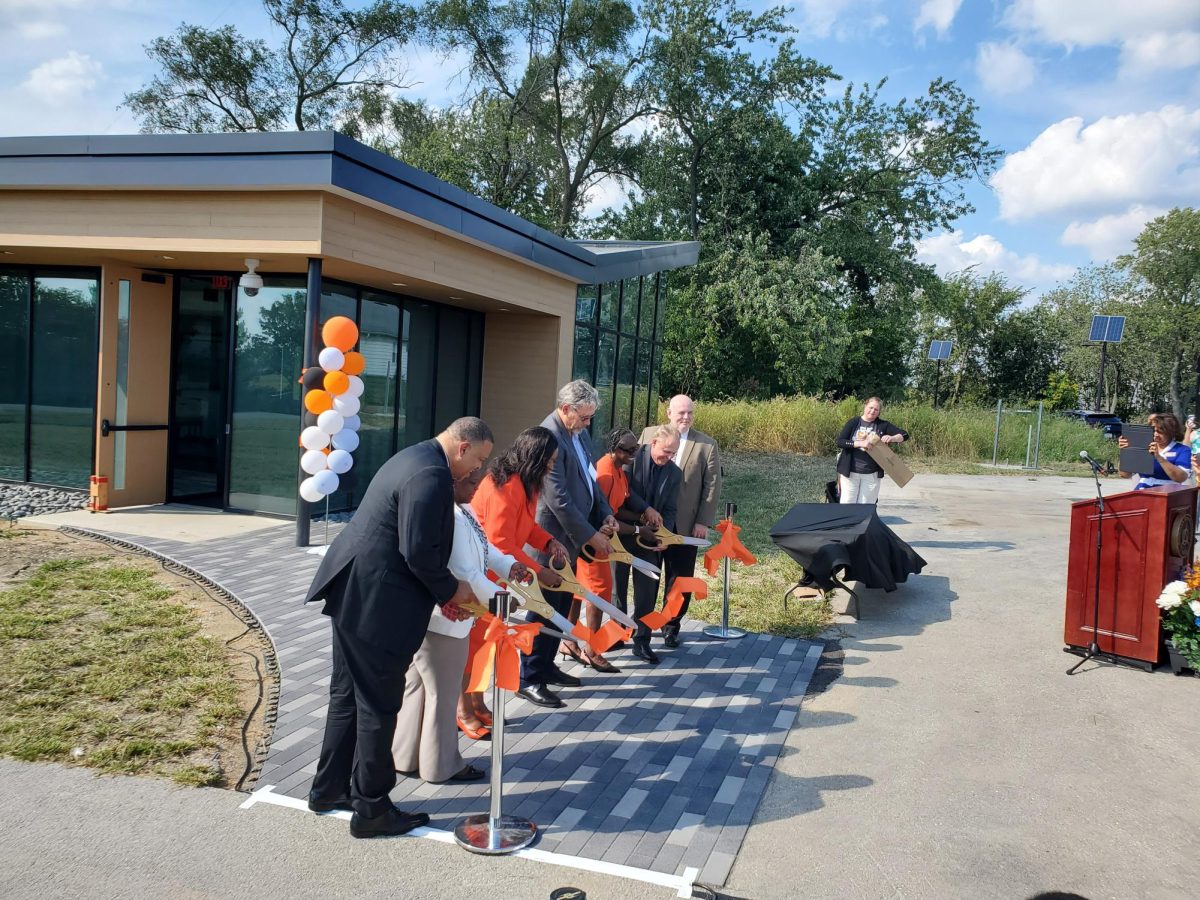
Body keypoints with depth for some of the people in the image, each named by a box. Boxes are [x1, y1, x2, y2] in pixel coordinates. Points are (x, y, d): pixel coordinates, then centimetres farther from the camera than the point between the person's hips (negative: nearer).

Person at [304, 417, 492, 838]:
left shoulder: (416, 458, 13)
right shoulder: (432, 475, -20)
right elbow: (419, 552, -24)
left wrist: (441, 593, 12)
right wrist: (451, 590, -7)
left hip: (353, 593, 11)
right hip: (376, 604, -11)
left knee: (349, 694, 21)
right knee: (378, 707, 3)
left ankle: (329, 789, 35)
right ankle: (371, 810, 17)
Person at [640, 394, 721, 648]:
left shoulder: (707, 445, -1)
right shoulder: (649, 435, 3)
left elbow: (712, 485, -2)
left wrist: (704, 522, -7)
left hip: (685, 524, -1)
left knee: (679, 578, 6)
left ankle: (671, 625, 23)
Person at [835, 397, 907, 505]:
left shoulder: (883, 425, 3)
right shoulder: (853, 423, 0)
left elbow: (904, 435, 2)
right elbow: (840, 442, -9)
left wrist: (892, 438, -19)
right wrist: (859, 443, -21)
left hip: (872, 474, 1)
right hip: (850, 472, -1)